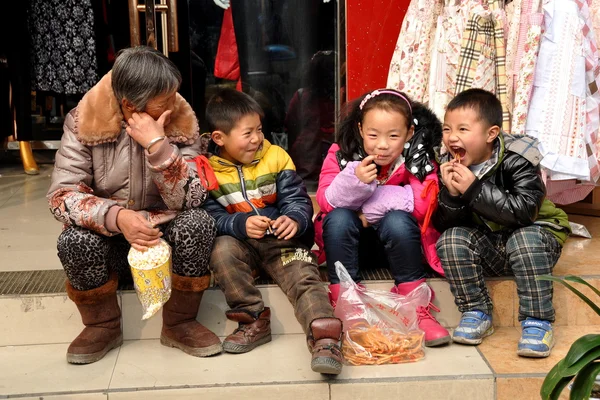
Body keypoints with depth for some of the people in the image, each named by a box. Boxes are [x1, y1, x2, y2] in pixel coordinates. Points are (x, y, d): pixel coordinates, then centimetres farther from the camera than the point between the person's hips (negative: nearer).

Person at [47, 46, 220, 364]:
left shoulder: (181, 123, -12)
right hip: (109, 242, 0)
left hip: (165, 237, 1)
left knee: (198, 223, -29)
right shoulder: (85, 122, -14)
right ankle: (102, 326, -3)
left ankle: (179, 323, -7)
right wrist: (116, 216, -38)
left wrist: (158, 145, -34)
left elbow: (190, 200, -21)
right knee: (75, 240, -31)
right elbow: (62, 194, -20)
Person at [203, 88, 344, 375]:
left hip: (283, 239, 0)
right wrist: (241, 225, -29)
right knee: (222, 250, -31)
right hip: (239, 242, 0)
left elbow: (298, 200, 0)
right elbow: (211, 217, -9)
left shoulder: (276, 157, 3)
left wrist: (295, 220, -24)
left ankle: (324, 340, -36)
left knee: (305, 278, -24)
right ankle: (253, 319, -21)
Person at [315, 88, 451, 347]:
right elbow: (326, 201, -18)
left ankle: (417, 309, -22)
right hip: (350, 243, 1)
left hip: (397, 240, -1)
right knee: (339, 218, -28)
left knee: (398, 220, -32)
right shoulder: (341, 153, -10)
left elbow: (423, 203, -26)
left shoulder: (417, 159, -13)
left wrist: (367, 203, -25)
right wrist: (355, 180, -37)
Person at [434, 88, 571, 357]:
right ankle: (477, 313, -8)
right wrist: (451, 195, -28)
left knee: (525, 240, -35)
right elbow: (443, 225, -8)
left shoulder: (516, 159, -21)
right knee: (451, 240, -21)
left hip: (532, 234, -4)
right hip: (487, 248, 4)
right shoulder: (450, 167, -7)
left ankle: (537, 321, -20)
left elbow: (524, 211, -34)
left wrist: (474, 189, -35)